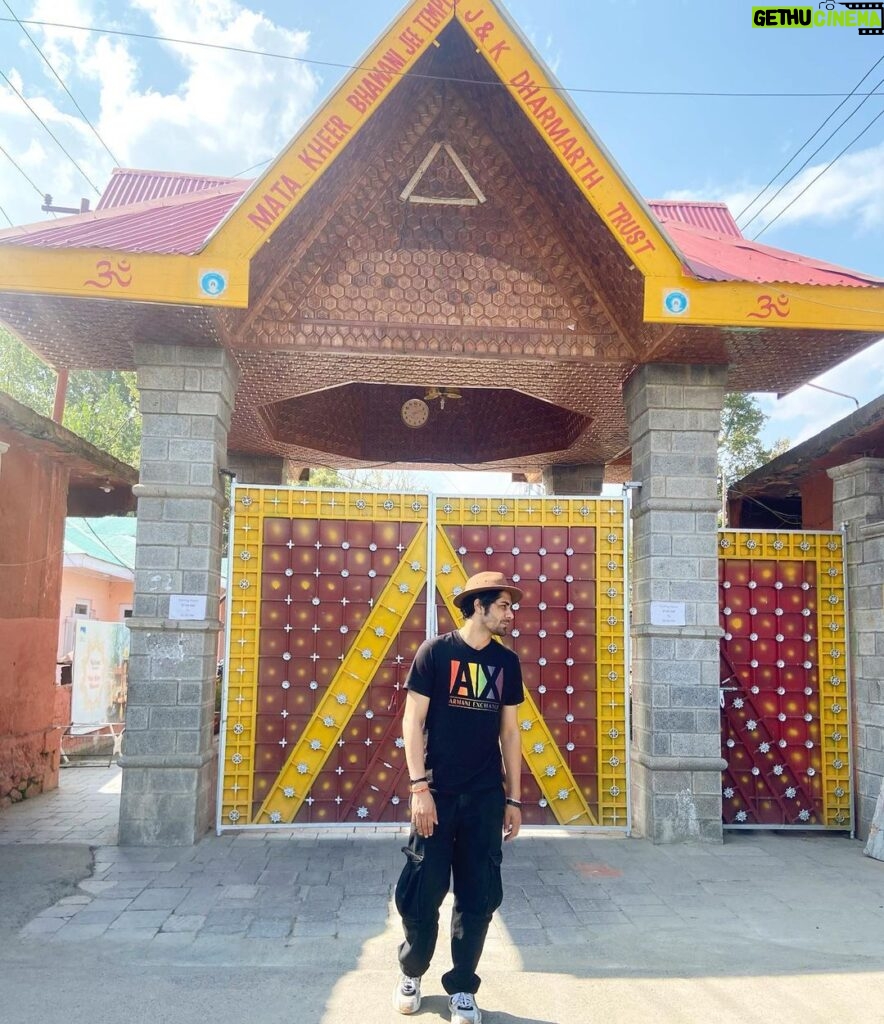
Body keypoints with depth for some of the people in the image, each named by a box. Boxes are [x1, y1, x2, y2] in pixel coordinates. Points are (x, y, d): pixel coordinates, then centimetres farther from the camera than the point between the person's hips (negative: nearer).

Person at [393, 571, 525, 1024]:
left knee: (479, 897, 8)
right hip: (438, 793, -3)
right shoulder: (435, 651, -6)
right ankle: (411, 972, 31)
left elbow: (509, 732, 10)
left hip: (486, 797, 3)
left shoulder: (507, 661, 6)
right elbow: (412, 722, -6)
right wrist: (419, 787, -13)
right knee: (423, 892, 5)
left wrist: (514, 799, 8)